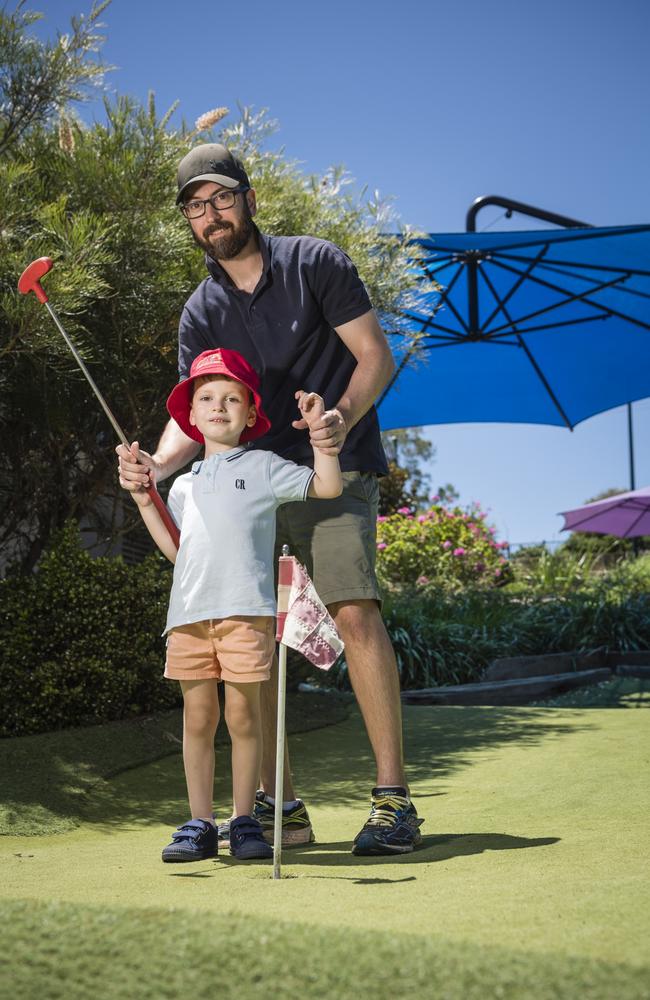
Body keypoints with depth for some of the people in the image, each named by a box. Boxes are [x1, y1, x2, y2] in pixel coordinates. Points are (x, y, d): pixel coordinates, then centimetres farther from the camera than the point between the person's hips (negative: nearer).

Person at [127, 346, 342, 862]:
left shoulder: (263, 467, 10)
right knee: (197, 717, 4)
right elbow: (177, 550, 21)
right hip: (189, 610, 4)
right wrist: (145, 504, 16)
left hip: (246, 610, -4)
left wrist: (318, 427, 2)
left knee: (243, 713, -3)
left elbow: (328, 486, 5)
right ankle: (200, 823, 11)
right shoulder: (185, 485, 22)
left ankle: (245, 820, 7)